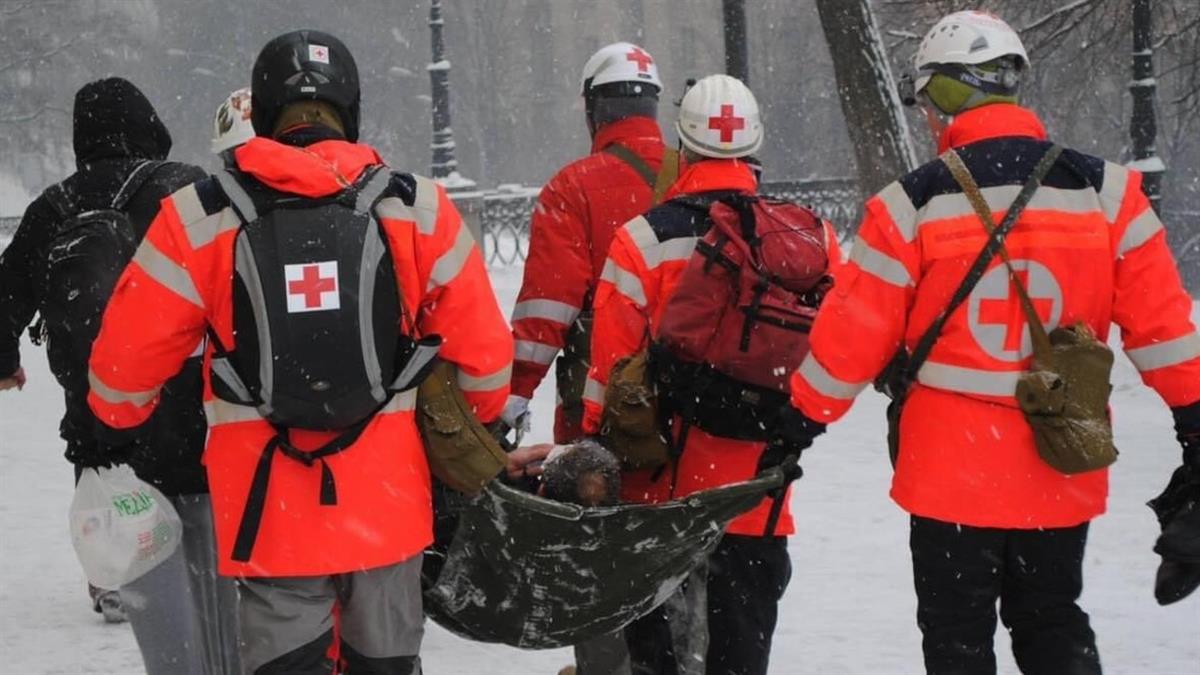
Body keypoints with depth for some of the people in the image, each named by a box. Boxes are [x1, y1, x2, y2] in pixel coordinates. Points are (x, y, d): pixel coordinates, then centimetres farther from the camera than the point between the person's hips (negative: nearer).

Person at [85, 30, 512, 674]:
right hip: (388, 503, 1)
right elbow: (482, 353, 3)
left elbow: (127, 359, 1)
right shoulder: (416, 208, -3)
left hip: (268, 509, -1)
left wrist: (119, 419, 23)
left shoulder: (200, 218, -6)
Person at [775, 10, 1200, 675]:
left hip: (951, 474, -3)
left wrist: (801, 420, 7)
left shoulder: (913, 205, -10)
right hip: (1064, 474, 3)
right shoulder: (1105, 191, -3)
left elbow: (854, 331, -6)